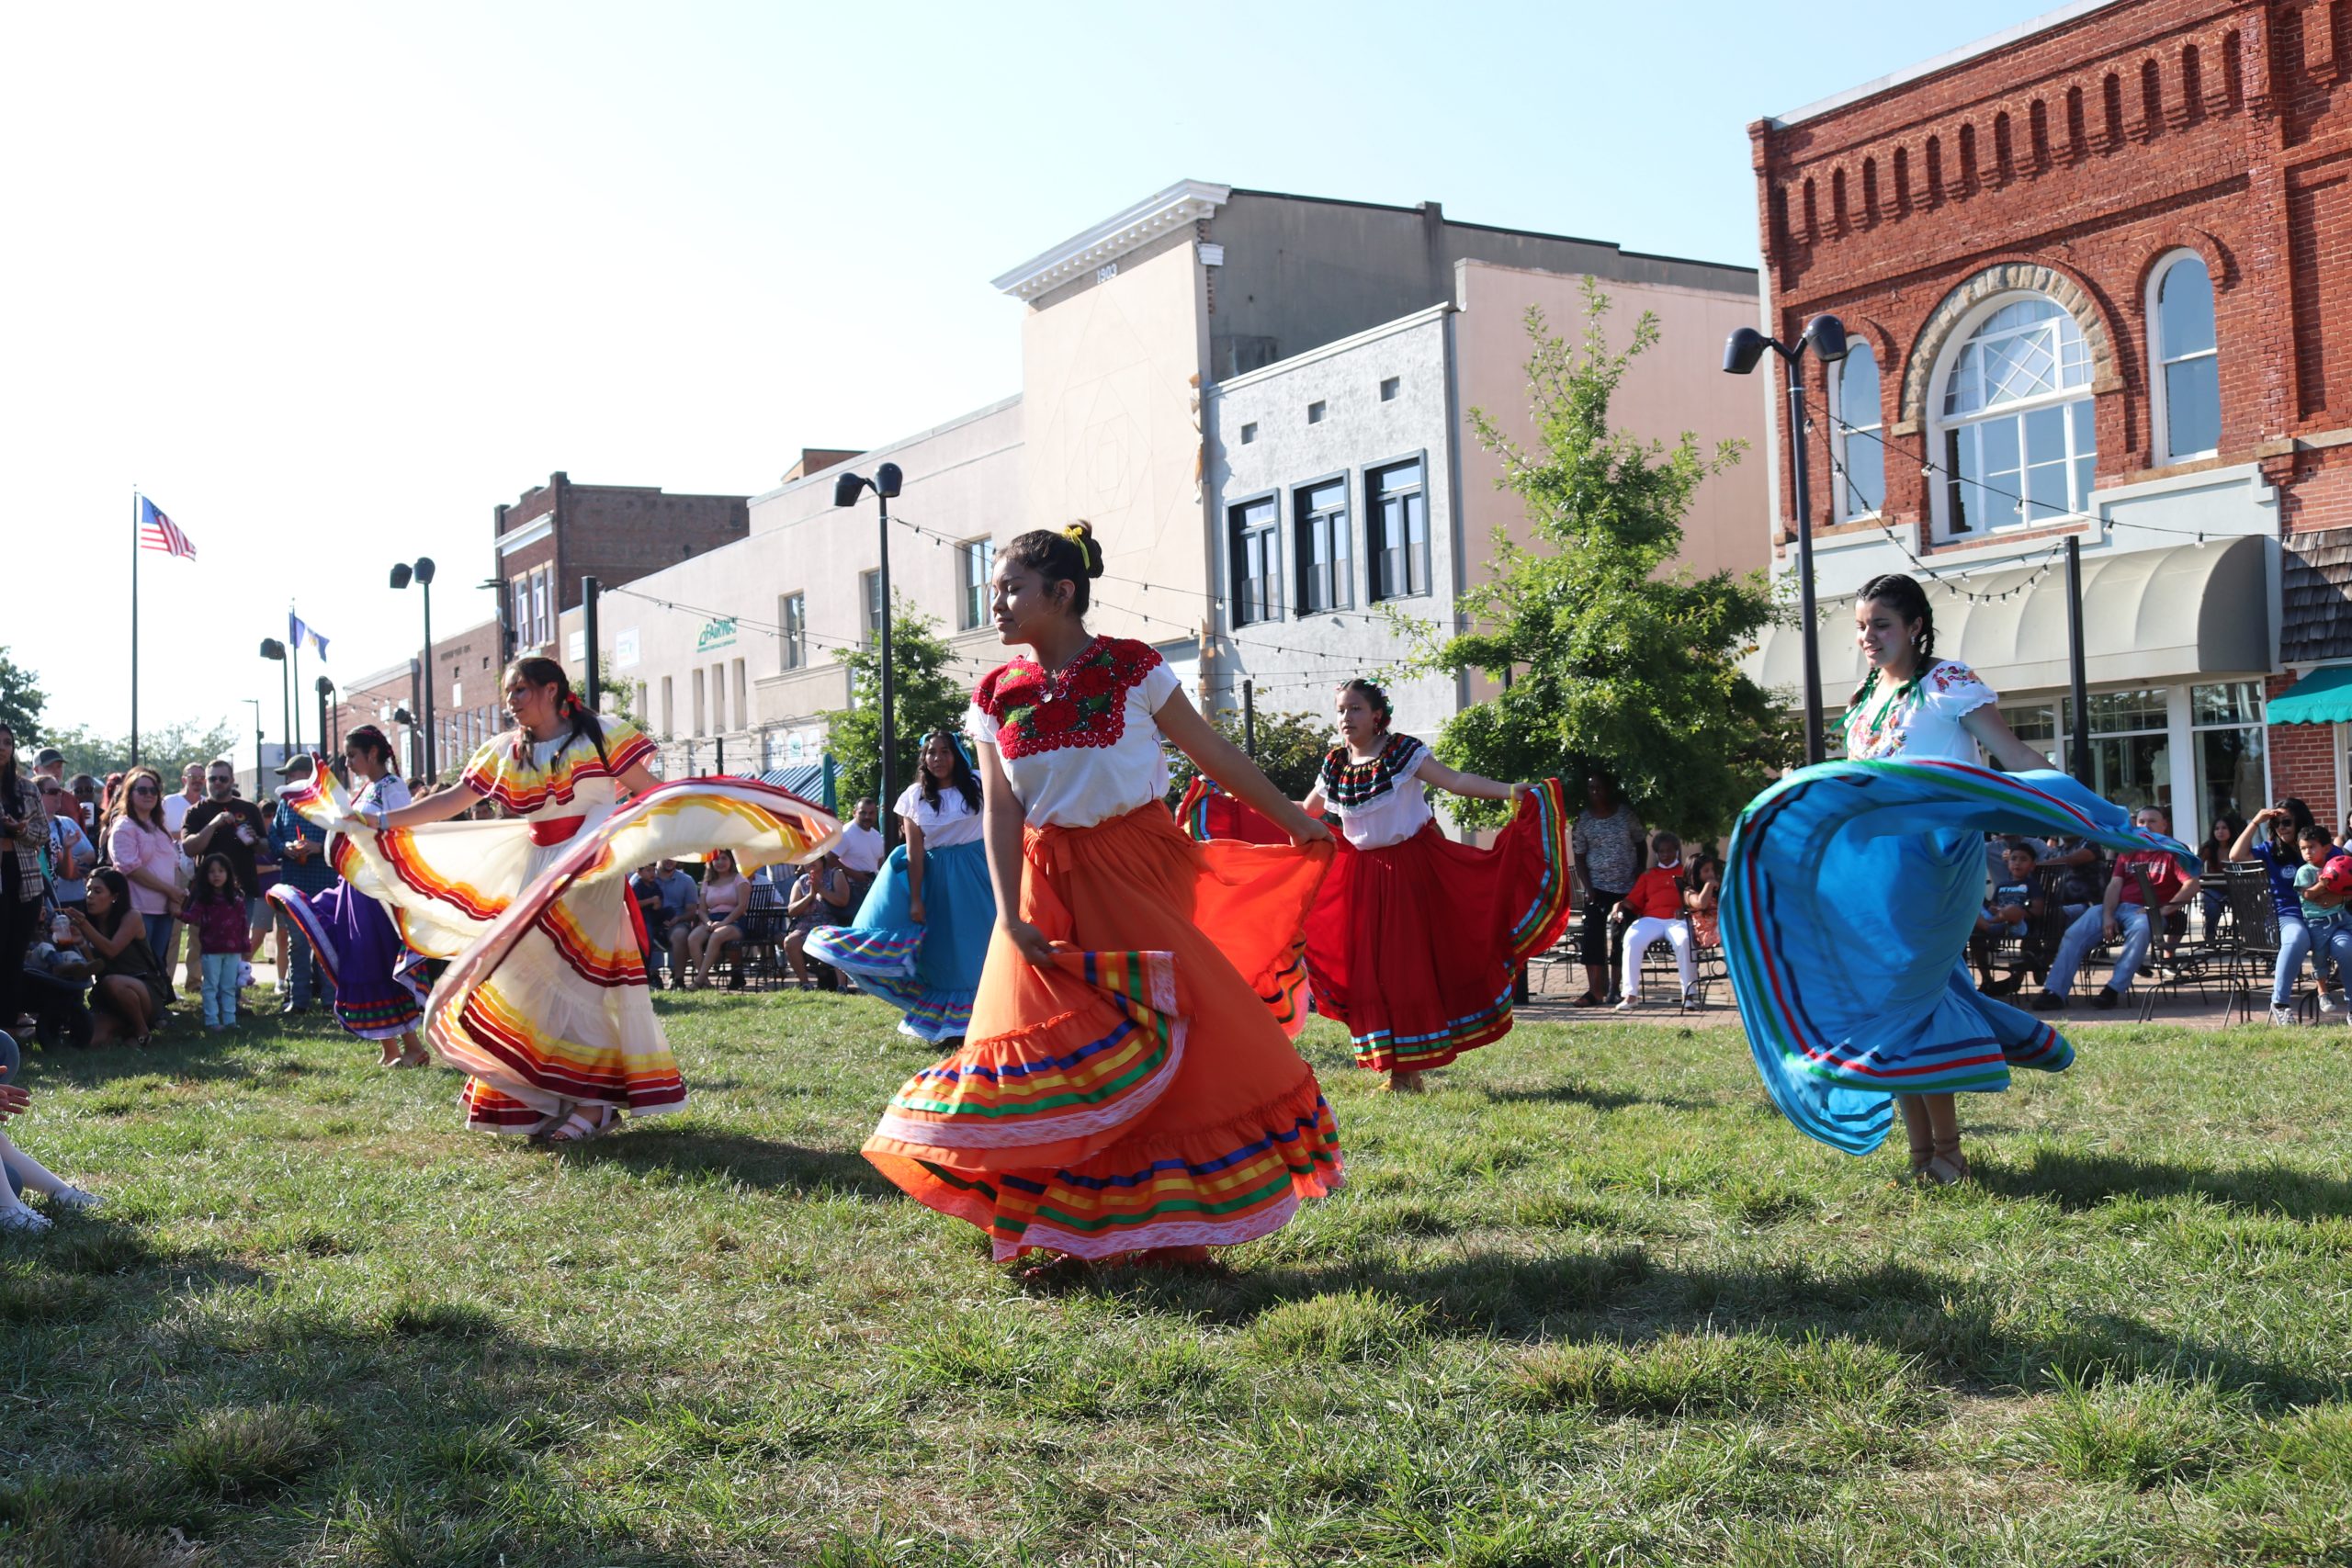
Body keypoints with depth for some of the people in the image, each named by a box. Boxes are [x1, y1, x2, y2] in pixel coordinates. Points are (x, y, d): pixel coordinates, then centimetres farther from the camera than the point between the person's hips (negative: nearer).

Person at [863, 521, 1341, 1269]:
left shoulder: (1132, 668, -7)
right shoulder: (996, 695, 2)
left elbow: (1213, 752, 0)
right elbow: (1000, 812, -2)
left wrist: (1295, 822, 5)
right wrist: (1010, 915, -12)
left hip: (1140, 872, -3)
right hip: (1050, 884, 3)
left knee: (1165, 1037, -5)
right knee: (1049, 1050, -1)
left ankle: (1173, 1227, 9)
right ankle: (1062, 1229, 13)